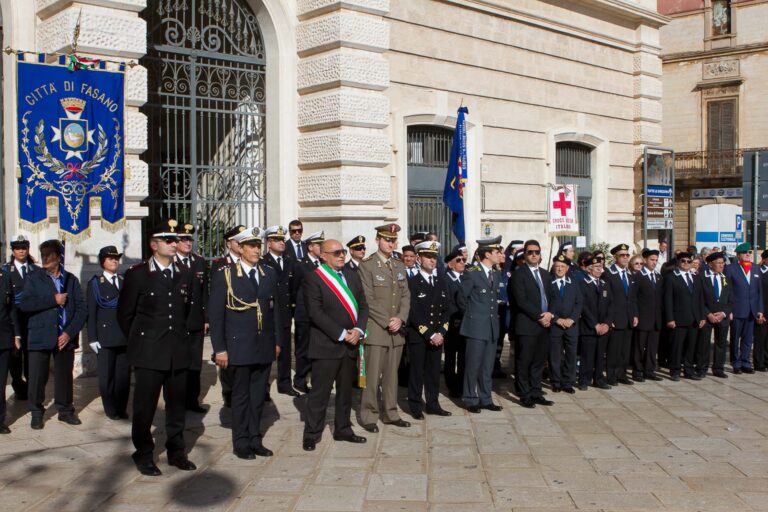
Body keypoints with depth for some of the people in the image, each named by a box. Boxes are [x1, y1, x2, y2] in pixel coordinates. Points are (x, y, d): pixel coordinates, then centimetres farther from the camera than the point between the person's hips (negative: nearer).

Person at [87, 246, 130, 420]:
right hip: (105, 338, -3)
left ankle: (121, 408, 15)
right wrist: (92, 338, -7)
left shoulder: (124, 283, 15)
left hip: (124, 338, 3)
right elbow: (91, 312, -1)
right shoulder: (95, 283, 4)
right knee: (106, 375, 2)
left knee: (124, 375, 4)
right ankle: (111, 409, 14)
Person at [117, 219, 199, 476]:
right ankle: (144, 455, 17)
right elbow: (125, 314, 2)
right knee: (145, 406, 4)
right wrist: (139, 341, 7)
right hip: (149, 353, -4)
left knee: (177, 405, 11)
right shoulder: (137, 274, -4)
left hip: (179, 352, 4)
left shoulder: (185, 275, 8)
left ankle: (176, 452, 24)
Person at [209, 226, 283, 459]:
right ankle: (241, 443, 18)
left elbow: (276, 309, 12)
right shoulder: (225, 275, -5)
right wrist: (220, 349, -10)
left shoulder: (269, 273, 8)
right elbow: (215, 314, -6)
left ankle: (255, 440, 24)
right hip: (239, 347, -4)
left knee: (258, 396, 12)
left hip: (265, 348, 4)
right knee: (241, 396, 6)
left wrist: (278, 341, 8)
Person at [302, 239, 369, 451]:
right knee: (320, 392, -1)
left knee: (346, 390, 15)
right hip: (326, 345, -6)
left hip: (350, 344, 6)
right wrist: (341, 334, -17)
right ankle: (311, 434, 10)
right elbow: (316, 313, -15)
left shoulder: (352, 275, 11)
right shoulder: (314, 278, -8)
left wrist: (358, 330, -6)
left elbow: (363, 305, 11)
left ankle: (343, 429, 28)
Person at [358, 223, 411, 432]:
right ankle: (369, 416, 8)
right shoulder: (366, 266, -5)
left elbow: (406, 296, 11)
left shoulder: (400, 266, 13)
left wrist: (400, 318, -5)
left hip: (397, 330, 6)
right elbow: (368, 300, -10)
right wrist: (387, 322, -13)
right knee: (372, 375, -3)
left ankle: (390, 413, 21)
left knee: (391, 374, 11)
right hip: (375, 330, -5)